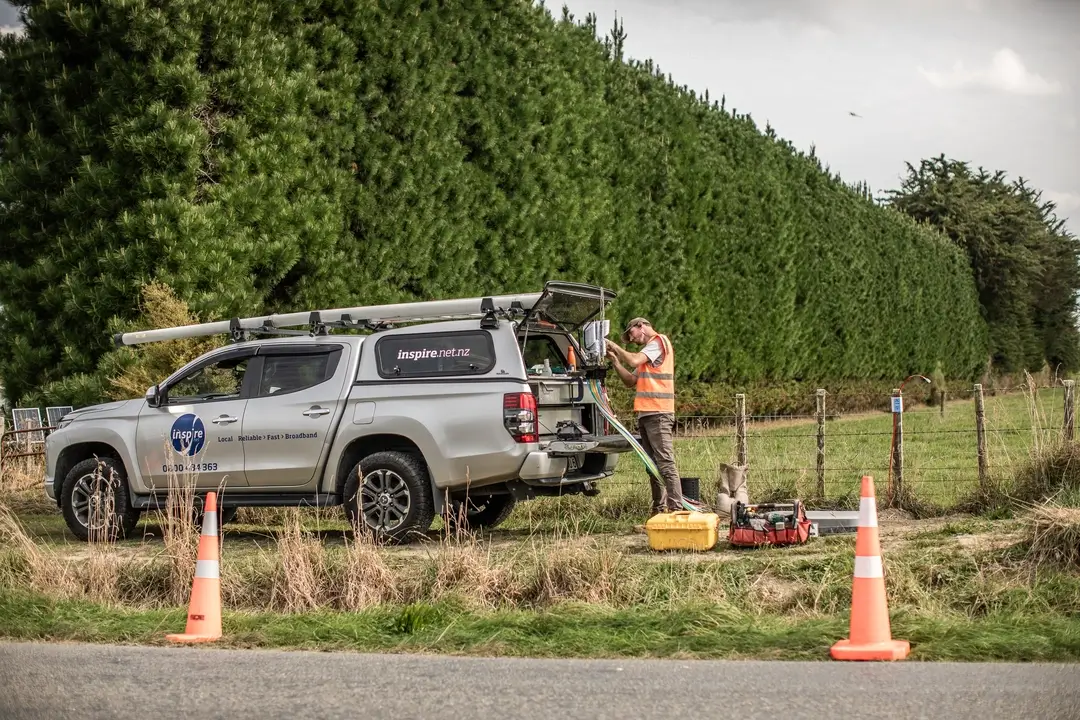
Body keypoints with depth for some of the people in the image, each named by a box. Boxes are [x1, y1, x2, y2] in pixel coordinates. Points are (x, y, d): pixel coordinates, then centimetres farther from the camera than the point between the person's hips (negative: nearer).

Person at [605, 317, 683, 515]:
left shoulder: (659, 342, -2)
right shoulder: (649, 350, 26)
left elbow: (634, 360, -18)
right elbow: (631, 381, 23)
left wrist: (614, 346, -4)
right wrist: (615, 361, 11)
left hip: (658, 413, -10)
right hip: (646, 414, 10)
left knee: (665, 463, -14)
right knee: (653, 465, 9)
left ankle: (676, 508, -18)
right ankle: (659, 510, 12)